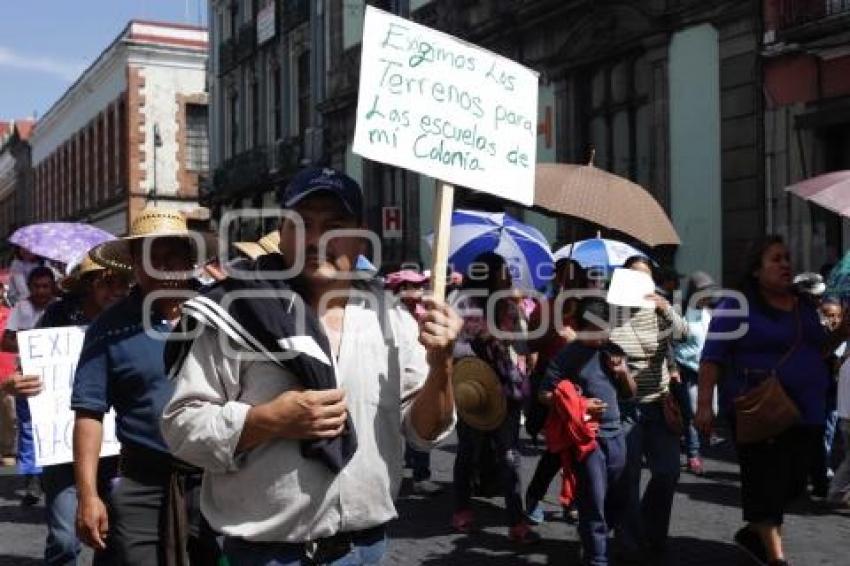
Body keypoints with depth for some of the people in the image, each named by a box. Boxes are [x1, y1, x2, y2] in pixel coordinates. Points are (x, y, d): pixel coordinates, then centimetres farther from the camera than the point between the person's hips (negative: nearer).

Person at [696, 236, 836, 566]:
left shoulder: (805, 305, 12)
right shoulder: (737, 306, -8)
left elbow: (818, 349, 26)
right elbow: (712, 357, -12)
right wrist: (704, 405, -18)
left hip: (806, 412, 7)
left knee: (793, 482, 13)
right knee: (765, 482, -3)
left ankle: (753, 533, 34)